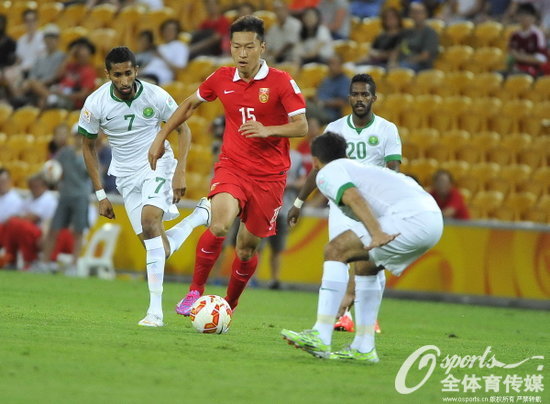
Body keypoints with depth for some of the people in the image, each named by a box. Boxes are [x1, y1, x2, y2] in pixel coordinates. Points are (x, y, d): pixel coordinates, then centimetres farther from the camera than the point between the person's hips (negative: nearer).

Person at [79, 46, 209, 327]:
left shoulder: (155, 96, -16)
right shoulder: (96, 103, -11)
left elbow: (183, 129, -1)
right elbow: (88, 146, 3)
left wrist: (180, 172, -12)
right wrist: (100, 194, 1)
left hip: (157, 164, -3)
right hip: (126, 175, 3)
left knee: (149, 221, -29)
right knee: (160, 250, -2)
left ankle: (156, 310, -27)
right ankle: (201, 215, 28)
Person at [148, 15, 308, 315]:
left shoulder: (281, 82, -8)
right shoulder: (221, 79, 2)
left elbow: (301, 126, -11)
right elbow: (189, 104, 19)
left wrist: (266, 130, -27)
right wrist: (160, 138, 19)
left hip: (269, 175, -1)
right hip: (231, 167, 1)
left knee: (247, 246, 6)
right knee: (219, 226, -26)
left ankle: (229, 306, 29)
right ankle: (195, 290, -10)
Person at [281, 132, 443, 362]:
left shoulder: (327, 173, 10)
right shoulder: (361, 169, 38)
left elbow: (355, 198, -13)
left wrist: (377, 234, -27)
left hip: (410, 216, -9)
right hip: (434, 218, 9)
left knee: (335, 251, -7)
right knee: (365, 264, 26)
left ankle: (321, 337, -13)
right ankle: (363, 348, 22)